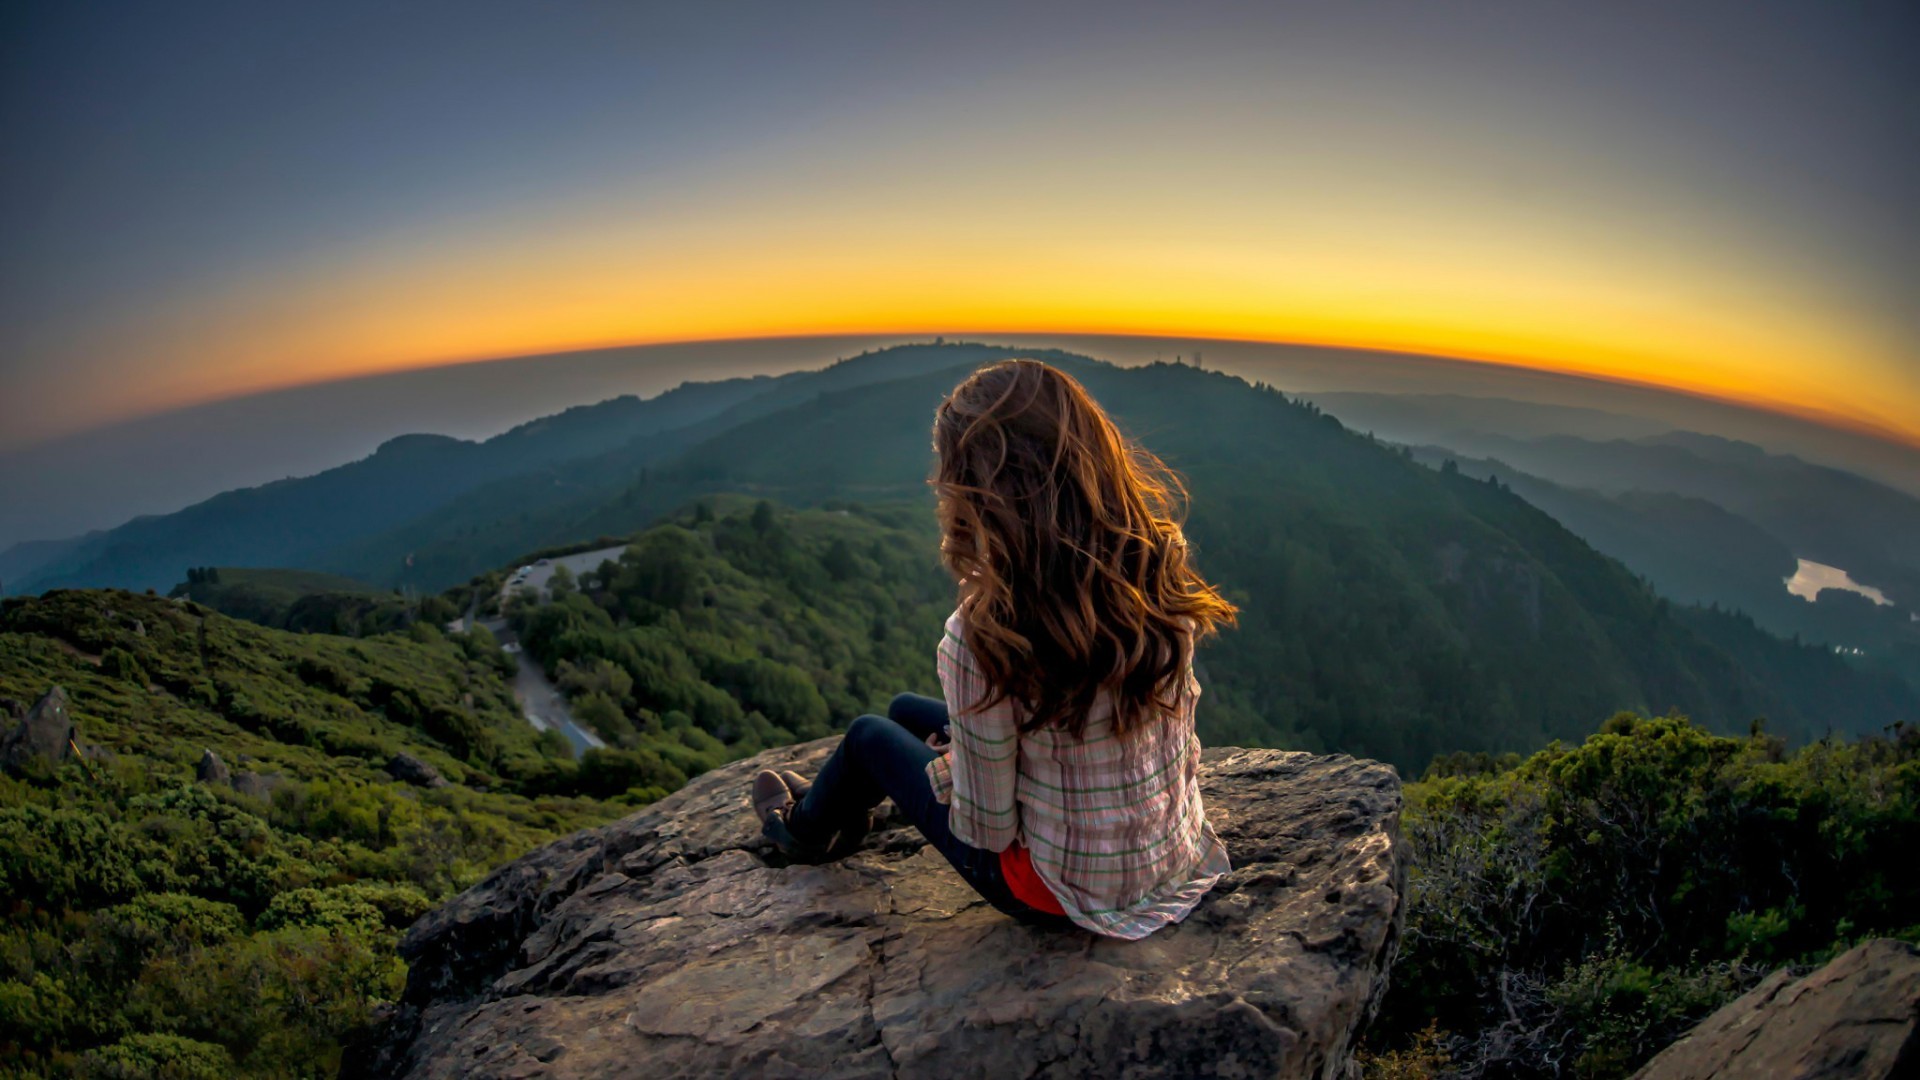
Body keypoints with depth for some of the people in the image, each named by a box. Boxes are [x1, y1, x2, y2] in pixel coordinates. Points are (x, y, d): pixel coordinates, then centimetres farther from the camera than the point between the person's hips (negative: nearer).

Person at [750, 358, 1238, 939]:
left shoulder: (985, 635, -33)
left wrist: (948, 765, -4)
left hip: (1073, 894, -6)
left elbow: (987, 829, -23)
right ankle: (838, 812, 56)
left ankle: (810, 828, 53)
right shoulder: (1162, 568, -15)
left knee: (870, 737, 17)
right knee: (909, 710, 22)